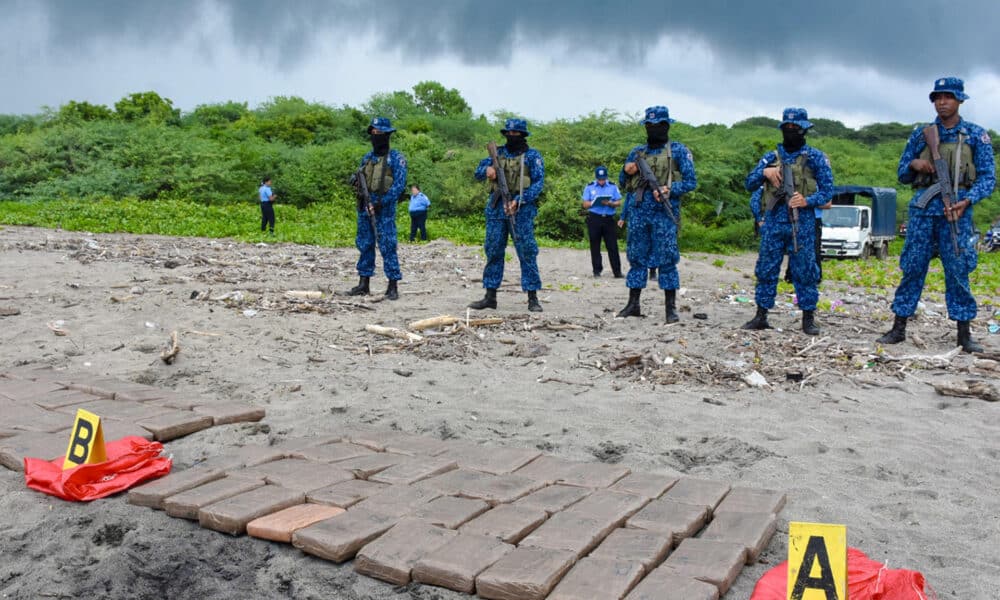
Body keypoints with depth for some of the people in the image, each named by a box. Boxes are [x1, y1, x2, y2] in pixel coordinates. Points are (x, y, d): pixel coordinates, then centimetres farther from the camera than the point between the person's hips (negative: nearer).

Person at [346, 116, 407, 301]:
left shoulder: (396, 158, -3)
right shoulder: (366, 158, 16)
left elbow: (399, 184, -11)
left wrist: (382, 202, -18)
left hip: (384, 208, -6)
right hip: (364, 208, 6)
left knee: (387, 247, -7)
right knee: (365, 246, 8)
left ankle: (392, 287, -2)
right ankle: (363, 285, 14)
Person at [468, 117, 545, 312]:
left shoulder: (532, 156, 3)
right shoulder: (498, 153, 15)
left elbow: (538, 183, -5)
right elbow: (478, 172, 13)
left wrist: (519, 201, -18)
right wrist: (487, 170, -12)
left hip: (521, 209, -4)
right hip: (496, 208, 4)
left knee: (527, 253, -6)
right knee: (493, 252, 6)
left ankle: (532, 298, -3)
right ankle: (490, 297, 13)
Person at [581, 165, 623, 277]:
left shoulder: (613, 187, 10)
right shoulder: (589, 187, 8)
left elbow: (619, 203, 6)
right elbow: (585, 204, 4)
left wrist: (610, 203, -14)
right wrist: (594, 202, -16)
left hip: (609, 219, 0)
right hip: (594, 219, 0)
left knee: (612, 246, -2)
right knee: (595, 246, 3)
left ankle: (617, 271, 0)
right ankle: (597, 270, 11)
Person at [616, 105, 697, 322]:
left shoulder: (678, 151, 3)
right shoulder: (637, 152, 16)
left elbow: (690, 181, -1)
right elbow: (623, 182, 22)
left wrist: (669, 189, -16)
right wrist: (626, 171, 0)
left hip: (664, 213, -4)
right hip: (638, 212, 4)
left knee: (666, 260, -4)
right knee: (637, 259, 7)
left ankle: (671, 308, 2)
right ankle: (633, 304, 14)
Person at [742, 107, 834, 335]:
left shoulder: (815, 157, 4)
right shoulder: (772, 157, 13)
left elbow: (827, 190, 1)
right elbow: (749, 184, 10)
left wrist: (807, 201, -17)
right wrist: (764, 172, -9)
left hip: (801, 223, -3)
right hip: (773, 222, 3)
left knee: (804, 271, 0)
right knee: (766, 270, 5)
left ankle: (808, 318, 9)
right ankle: (761, 316, 13)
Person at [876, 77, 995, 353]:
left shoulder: (976, 135, 6)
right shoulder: (921, 134, 11)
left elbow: (988, 177, 1)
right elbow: (902, 175, 15)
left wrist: (967, 201, -16)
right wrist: (913, 164, -8)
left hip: (956, 209, -1)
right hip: (923, 207, 2)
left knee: (958, 271, -1)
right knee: (912, 268, 2)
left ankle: (964, 333, 7)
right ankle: (899, 328, 7)